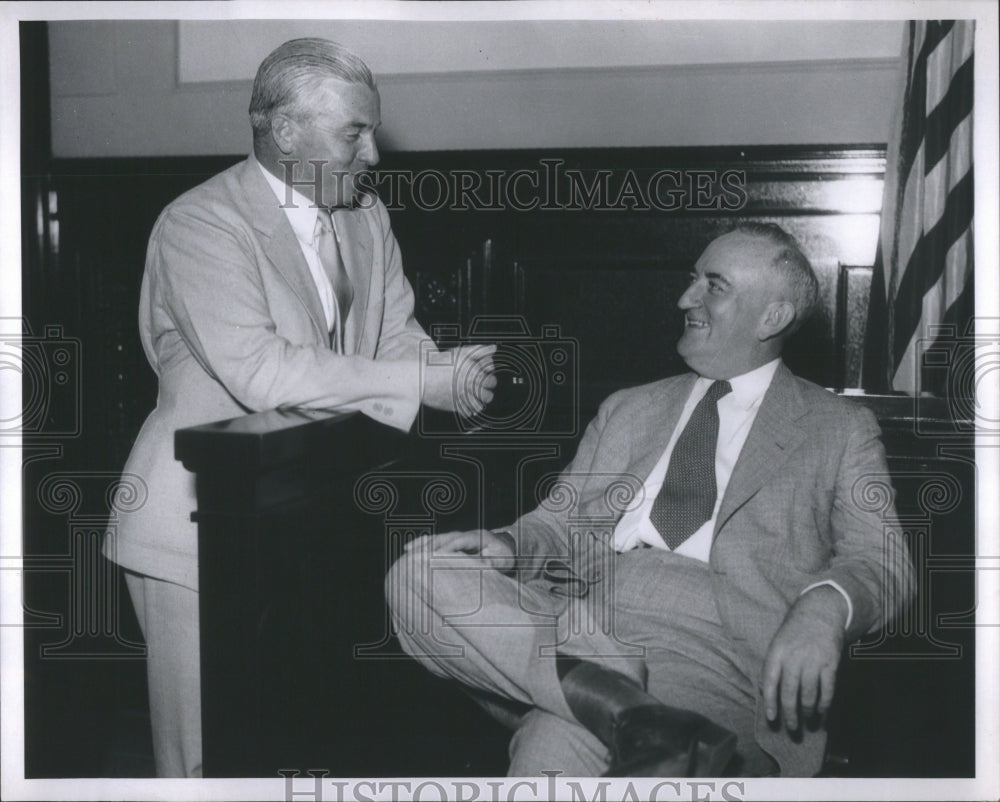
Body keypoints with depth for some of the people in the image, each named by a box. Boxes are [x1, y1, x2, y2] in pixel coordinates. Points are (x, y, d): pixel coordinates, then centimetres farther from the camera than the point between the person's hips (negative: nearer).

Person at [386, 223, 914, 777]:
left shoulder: (839, 430, 14)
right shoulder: (627, 410, 26)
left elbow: (881, 561, 2)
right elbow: (562, 523, 22)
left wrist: (825, 606, -23)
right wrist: (511, 545, -3)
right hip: (581, 629, 7)